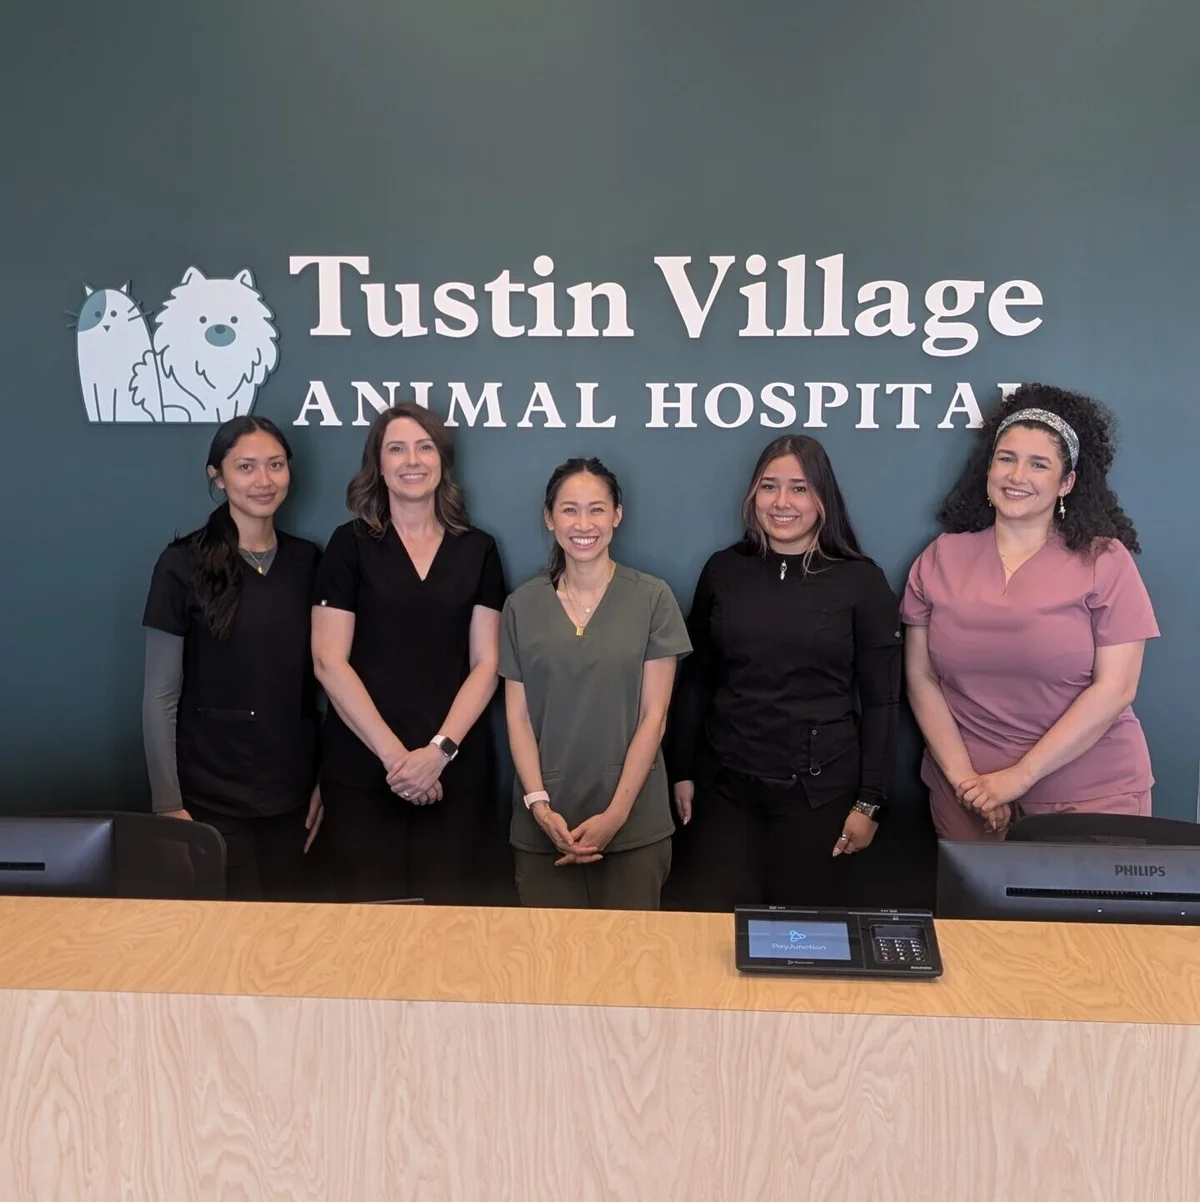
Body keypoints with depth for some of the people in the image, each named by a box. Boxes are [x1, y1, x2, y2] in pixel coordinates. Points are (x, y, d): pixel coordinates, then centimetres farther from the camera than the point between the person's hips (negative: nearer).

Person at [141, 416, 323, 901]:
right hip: (210, 797, -3)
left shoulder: (308, 561, 4)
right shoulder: (183, 565, -8)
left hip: (290, 793, 4)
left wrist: (324, 777, 6)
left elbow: (319, 680, 7)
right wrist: (167, 803, -9)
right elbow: (160, 697, -7)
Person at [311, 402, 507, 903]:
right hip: (361, 766, -1)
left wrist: (440, 749, -10)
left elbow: (486, 663, 3)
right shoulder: (350, 544, 2)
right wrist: (393, 753, -11)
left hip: (457, 767, 1)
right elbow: (329, 661, -4)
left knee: (448, 909, 5)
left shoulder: (478, 549, 7)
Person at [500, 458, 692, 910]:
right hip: (543, 825, 2)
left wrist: (615, 813, -9)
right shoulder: (522, 605, 4)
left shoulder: (652, 599, -2)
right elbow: (518, 716, 3)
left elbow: (653, 715, -4)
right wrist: (539, 805, -8)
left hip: (634, 825, -1)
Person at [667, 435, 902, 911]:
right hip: (724, 782, 2)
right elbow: (694, 681, 9)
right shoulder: (723, 571, 4)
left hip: (819, 788, -2)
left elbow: (881, 702, -1)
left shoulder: (861, 581, -3)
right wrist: (682, 773, 7)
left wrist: (870, 801, -4)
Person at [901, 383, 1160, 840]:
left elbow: (1114, 688, -11)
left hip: (1090, 796, -2)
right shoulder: (940, 559, 1)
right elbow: (921, 678, 0)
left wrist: (1018, 777, -15)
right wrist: (963, 778, -9)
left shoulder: (1105, 561, -6)